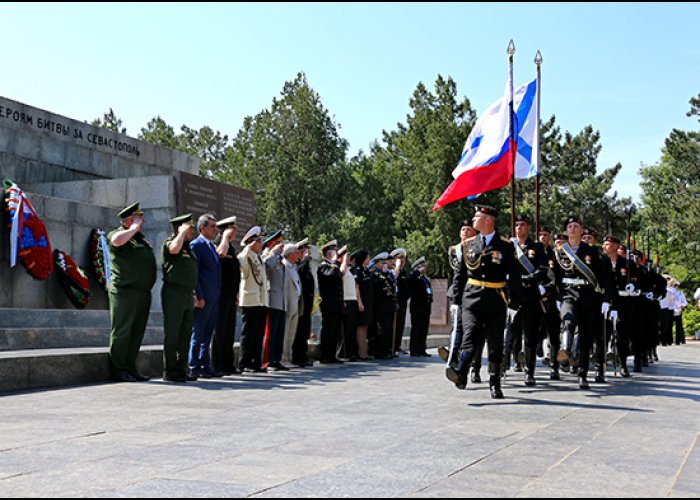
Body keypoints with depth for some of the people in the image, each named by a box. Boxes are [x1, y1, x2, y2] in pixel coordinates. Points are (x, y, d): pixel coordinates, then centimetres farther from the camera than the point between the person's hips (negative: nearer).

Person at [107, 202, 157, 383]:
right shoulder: (116, 234, -3)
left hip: (143, 292, 8)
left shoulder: (141, 238, 22)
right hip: (125, 292, -8)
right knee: (122, 332, -4)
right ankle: (118, 370, 0)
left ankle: (131, 369, 16)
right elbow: (117, 241, -28)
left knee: (137, 333, 9)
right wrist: (135, 227, -15)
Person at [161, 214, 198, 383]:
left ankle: (181, 369, 16)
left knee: (185, 335, 9)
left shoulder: (189, 247, 21)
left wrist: (193, 293, 21)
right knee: (172, 335, -6)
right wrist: (183, 232, -14)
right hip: (173, 294, -8)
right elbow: (174, 249, -29)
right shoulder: (168, 243, -4)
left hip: (188, 295, 8)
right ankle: (170, 372, -1)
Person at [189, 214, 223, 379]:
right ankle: (195, 368, 4)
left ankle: (205, 366, 17)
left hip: (214, 299, 8)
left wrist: (218, 295, 15)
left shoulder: (212, 246, 19)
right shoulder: (196, 245, -7)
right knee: (197, 334, -2)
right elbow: (194, 273, -13)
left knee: (208, 334, 12)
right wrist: (199, 297, -18)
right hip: (203, 299, -8)